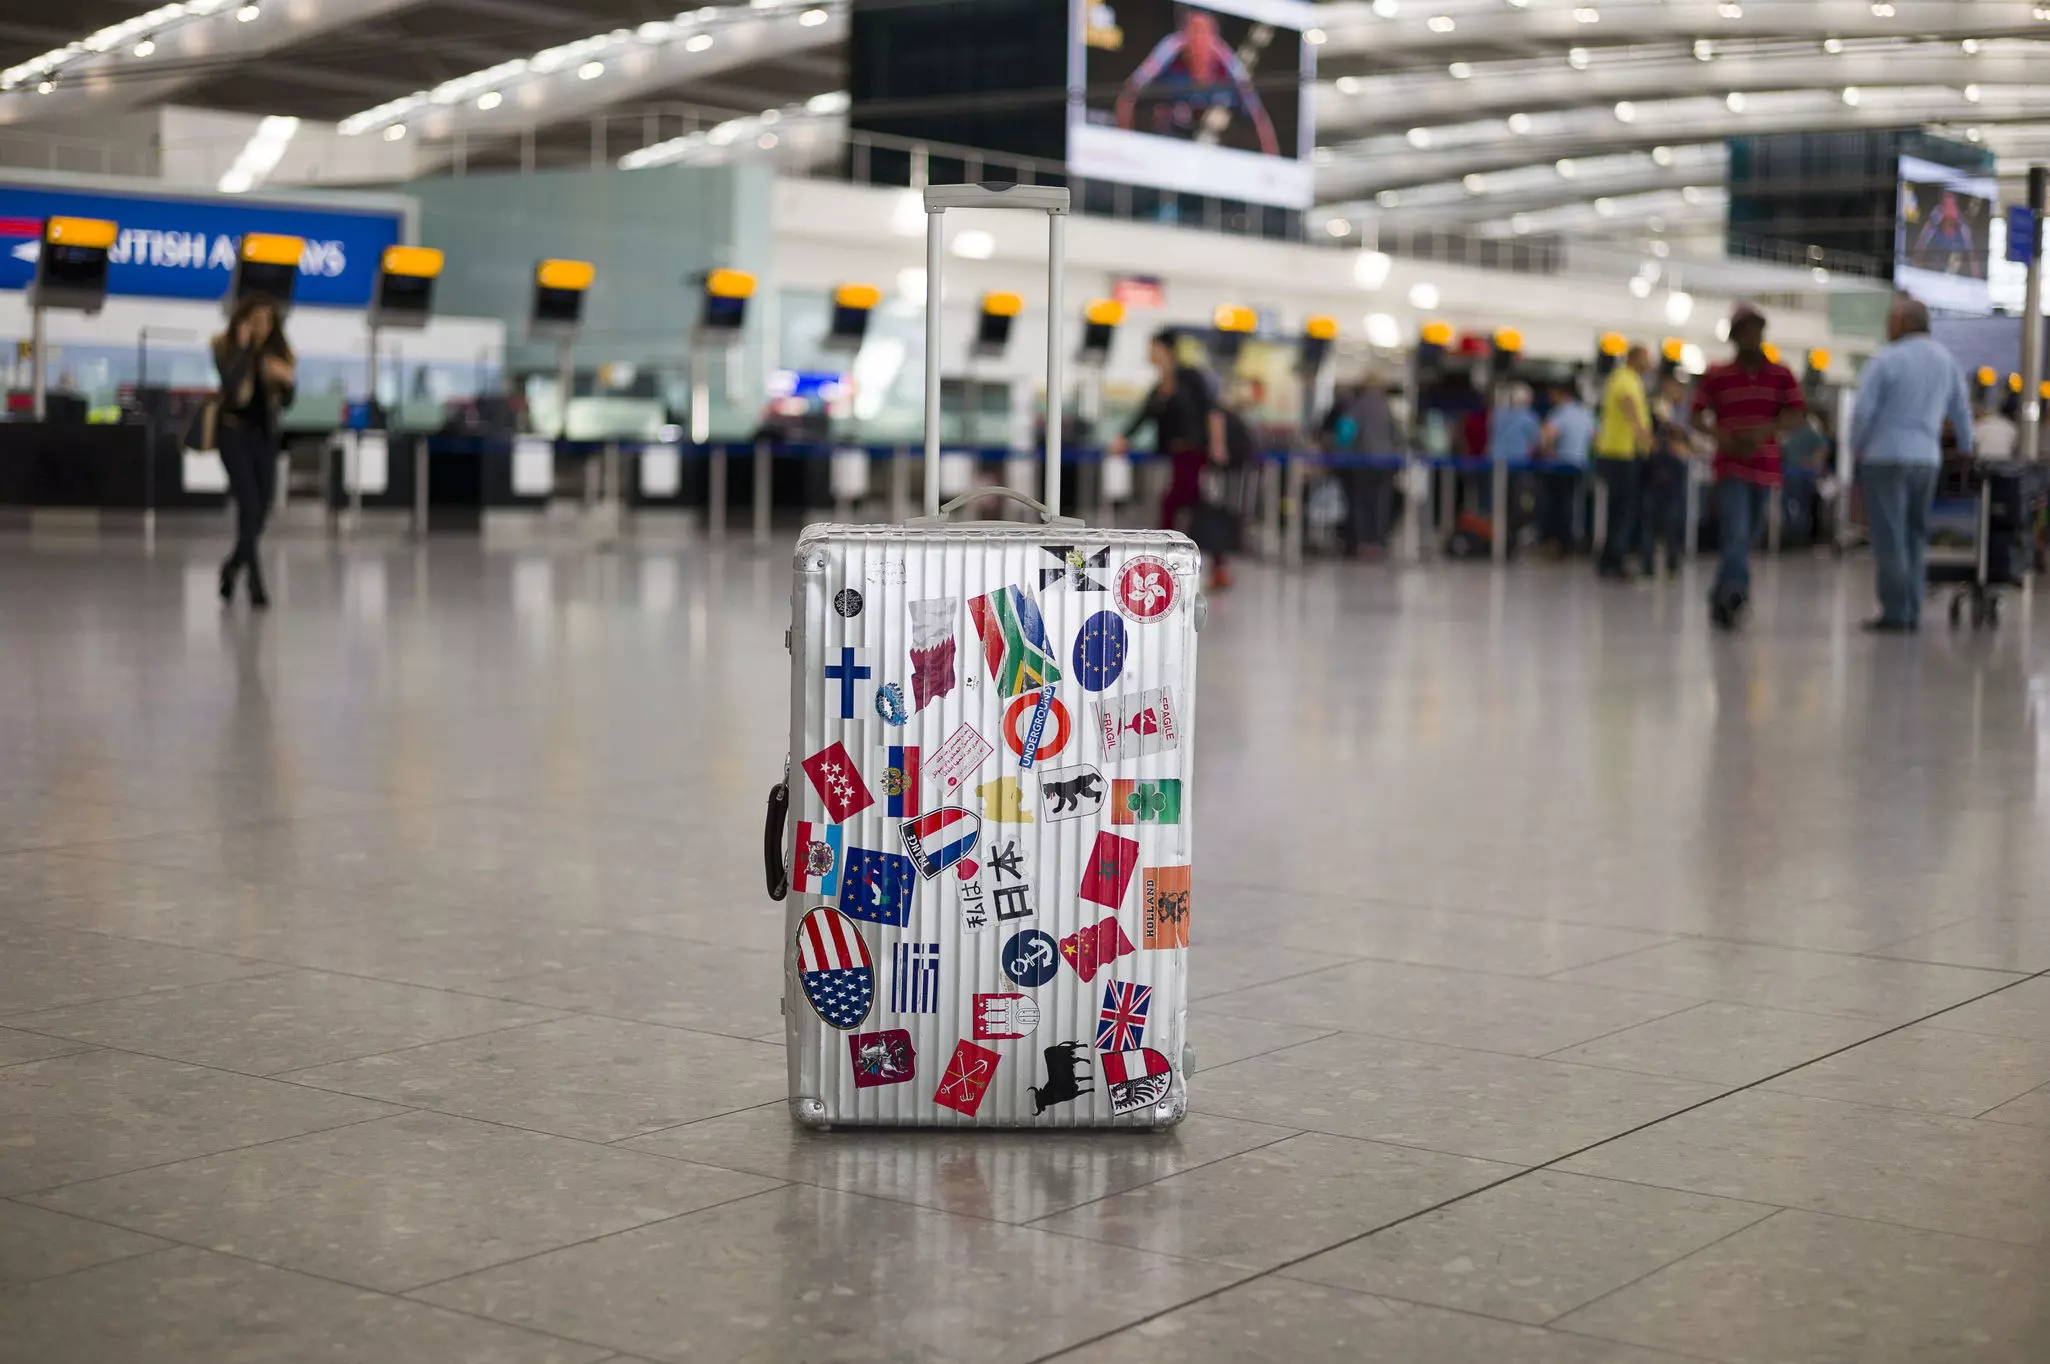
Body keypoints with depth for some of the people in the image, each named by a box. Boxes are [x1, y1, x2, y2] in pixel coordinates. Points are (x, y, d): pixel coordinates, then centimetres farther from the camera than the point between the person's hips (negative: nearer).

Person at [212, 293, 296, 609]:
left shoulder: (277, 351, 4)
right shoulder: (226, 348, -7)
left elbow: (286, 402, 3)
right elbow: (230, 385, -25)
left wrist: (288, 379, -18)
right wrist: (243, 347, -24)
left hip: (265, 432, 5)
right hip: (234, 431, -4)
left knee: (262, 508, 7)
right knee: (249, 505, -14)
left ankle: (233, 565, 32)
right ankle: (256, 583, -15)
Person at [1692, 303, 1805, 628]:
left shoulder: (1782, 375, 6)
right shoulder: (1716, 375, 3)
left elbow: (1796, 416, -2)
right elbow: (1697, 416, 4)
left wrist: (1765, 430, -20)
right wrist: (1719, 434, -16)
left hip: (1765, 468, 3)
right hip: (1731, 467, -3)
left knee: (1744, 537, 11)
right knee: (1736, 534, -20)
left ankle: (1720, 597, 25)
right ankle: (1736, 592, -34)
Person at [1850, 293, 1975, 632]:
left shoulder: (1885, 360, -10)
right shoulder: (1946, 360, 9)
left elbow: (1864, 411, -12)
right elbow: (1962, 410, 16)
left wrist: (1856, 448, 3)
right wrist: (1965, 450, 29)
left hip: (1886, 456, -6)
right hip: (1927, 458, 6)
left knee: (1889, 537, -3)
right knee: (1916, 536, 12)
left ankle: (1895, 613, -4)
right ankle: (1912, 613, 11)